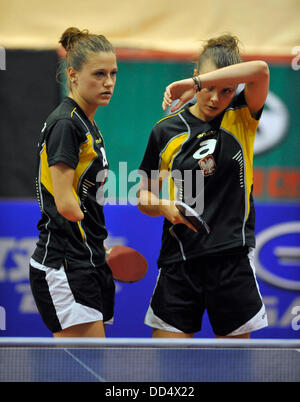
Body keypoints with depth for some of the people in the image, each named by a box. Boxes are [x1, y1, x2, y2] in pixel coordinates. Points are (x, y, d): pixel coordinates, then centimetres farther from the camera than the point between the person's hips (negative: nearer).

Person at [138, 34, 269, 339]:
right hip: (179, 254, 0)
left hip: (233, 255, 0)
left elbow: (260, 70, -19)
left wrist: (191, 84, -23)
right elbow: (144, 194, 11)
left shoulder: (242, 117, 1)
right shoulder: (166, 130, 3)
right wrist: (166, 207, -12)